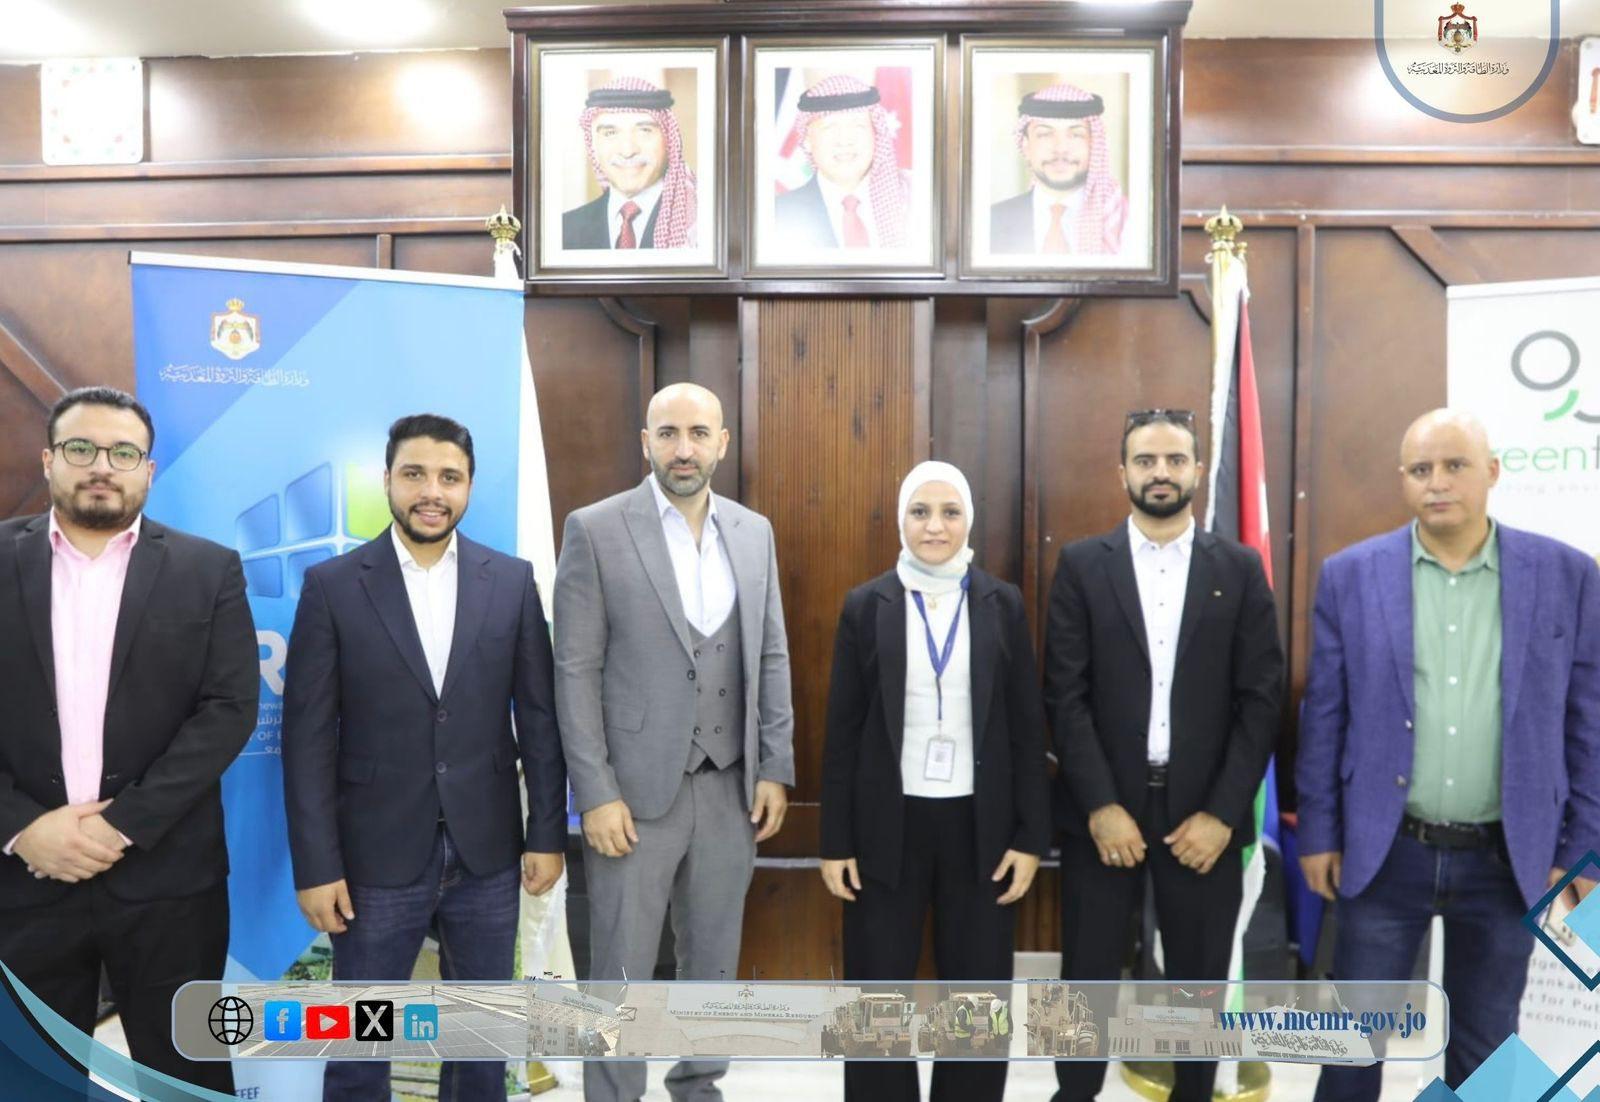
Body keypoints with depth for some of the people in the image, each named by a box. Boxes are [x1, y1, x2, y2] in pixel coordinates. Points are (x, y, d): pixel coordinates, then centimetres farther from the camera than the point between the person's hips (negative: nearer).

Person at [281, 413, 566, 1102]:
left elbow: (539, 717, 2)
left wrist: (547, 833, 0)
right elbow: (307, 737, -5)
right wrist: (316, 865, -8)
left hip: (487, 853, 2)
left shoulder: (512, 581, 0)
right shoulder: (332, 586, -5)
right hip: (377, 857, -1)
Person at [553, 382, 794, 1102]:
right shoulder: (595, 529, -6)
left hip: (731, 786, 4)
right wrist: (596, 794, -12)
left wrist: (775, 769, 4)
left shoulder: (754, 531, 7)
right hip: (636, 788, -4)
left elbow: (771, 658, 9)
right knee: (621, 974, 7)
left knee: (713, 962, 17)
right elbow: (576, 671, -8)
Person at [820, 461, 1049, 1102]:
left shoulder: (1002, 604, 1)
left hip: (979, 824, 1)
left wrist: (1031, 836, -2)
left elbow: (1027, 727, 2)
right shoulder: (866, 605, -1)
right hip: (888, 825, 0)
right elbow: (842, 731, 0)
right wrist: (835, 842, -2)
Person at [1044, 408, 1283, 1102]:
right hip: (1102, 810, -1)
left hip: (1203, 812, 1)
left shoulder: (1239, 569, 3)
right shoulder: (1081, 565, 0)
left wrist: (1222, 812, -8)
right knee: (1088, 978, 8)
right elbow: (1065, 696, -4)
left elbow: (1261, 700, -1)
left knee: (1200, 981, 13)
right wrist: (1101, 805, -12)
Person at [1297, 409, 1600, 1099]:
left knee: (1486, 1046, 17)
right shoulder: (1350, 575, -3)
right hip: (1386, 853, 0)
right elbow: (1323, 716, 0)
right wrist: (1318, 833, 0)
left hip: (1509, 860, 1)